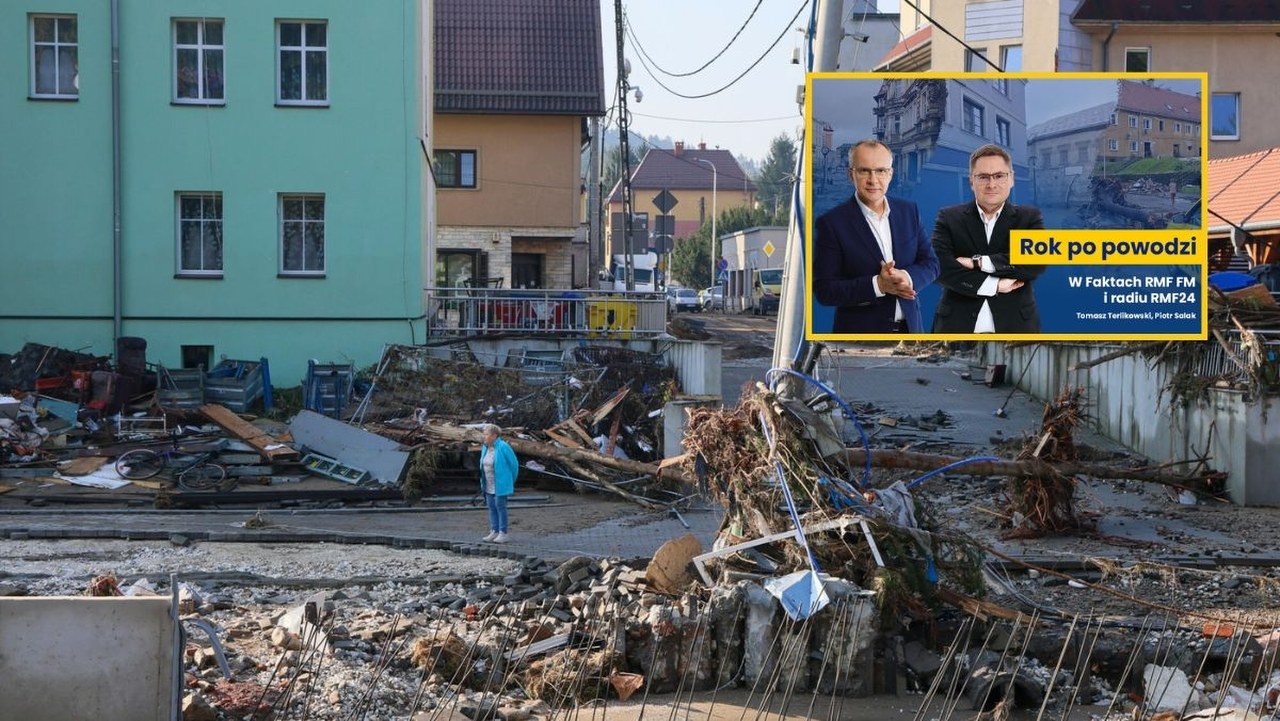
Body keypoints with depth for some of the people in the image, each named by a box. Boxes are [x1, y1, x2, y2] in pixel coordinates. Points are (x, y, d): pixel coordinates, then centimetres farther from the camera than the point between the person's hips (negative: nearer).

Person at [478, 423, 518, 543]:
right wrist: (484, 481, 17)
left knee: (500, 506, -6)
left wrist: (510, 482, -1)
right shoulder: (485, 447, 4)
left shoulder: (503, 447, -18)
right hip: (489, 484, 7)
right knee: (492, 506, 8)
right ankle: (494, 532, 13)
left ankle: (503, 534, -1)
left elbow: (514, 464, -10)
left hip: (500, 483, -7)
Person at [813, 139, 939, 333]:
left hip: (909, 326, 4)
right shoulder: (831, 223, -9)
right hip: (859, 332, -4)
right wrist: (877, 285, -23)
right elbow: (823, 290, -12)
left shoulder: (909, 210, 5)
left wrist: (907, 277, -15)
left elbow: (930, 264, 7)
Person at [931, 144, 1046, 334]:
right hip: (959, 328, 0)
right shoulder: (949, 218, 6)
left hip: (1014, 329, 1)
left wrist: (978, 262, -12)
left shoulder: (1030, 217, 8)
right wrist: (995, 285, -14)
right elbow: (940, 267, -9)